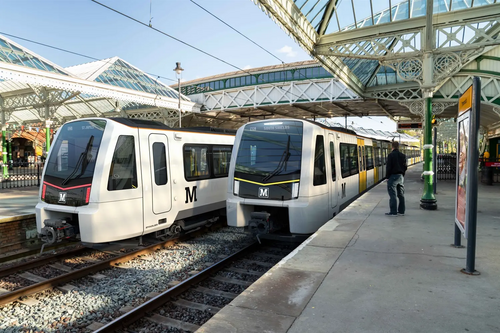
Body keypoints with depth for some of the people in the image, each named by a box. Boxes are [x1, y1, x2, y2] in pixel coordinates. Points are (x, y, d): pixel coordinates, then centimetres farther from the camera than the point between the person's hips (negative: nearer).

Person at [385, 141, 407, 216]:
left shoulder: (391, 155, -11)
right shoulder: (403, 155, 9)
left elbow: (389, 167, -13)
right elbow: (405, 167, 11)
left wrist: (387, 177, -6)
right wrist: (402, 175, 19)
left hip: (393, 176, -7)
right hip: (401, 176, 7)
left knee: (392, 195, -4)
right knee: (401, 195, 12)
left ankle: (393, 212, -4)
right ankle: (401, 211, 17)